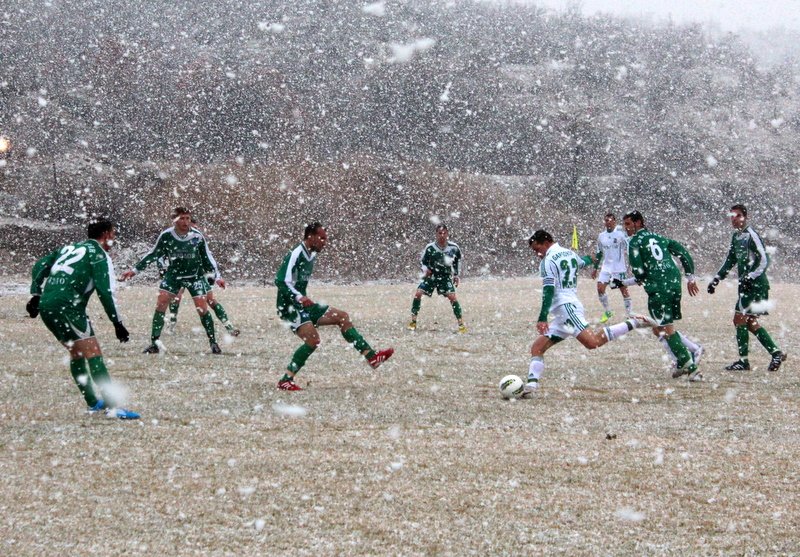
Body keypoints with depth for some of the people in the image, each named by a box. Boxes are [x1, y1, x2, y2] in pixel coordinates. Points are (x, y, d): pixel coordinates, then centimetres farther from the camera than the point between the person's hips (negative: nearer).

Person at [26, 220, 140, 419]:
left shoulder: (69, 248, 24)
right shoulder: (99, 255, 1)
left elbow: (39, 266, 22)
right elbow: (105, 291, -9)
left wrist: (35, 294, 19)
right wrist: (118, 323, -7)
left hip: (45, 307, 8)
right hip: (67, 307, -8)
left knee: (76, 352, 21)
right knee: (93, 352, -10)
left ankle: (93, 403, 27)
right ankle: (112, 407, -19)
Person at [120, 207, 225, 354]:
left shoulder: (197, 236, -13)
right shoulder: (166, 236, -13)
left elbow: (207, 257, -1)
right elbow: (153, 255, -1)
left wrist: (217, 276, -3)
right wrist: (135, 270, -2)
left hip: (195, 275, -1)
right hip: (173, 274, 1)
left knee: (202, 307, -10)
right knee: (160, 303, -11)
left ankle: (213, 343, 5)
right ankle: (154, 343, -3)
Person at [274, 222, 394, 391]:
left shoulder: (311, 256, 12)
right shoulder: (295, 254, -18)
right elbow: (280, 281, -27)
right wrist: (299, 297, -39)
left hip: (303, 304, 10)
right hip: (290, 306, -10)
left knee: (342, 317, 6)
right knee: (312, 339, -24)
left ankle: (371, 357, 6)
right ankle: (285, 381, -17)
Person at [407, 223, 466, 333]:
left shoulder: (454, 248, -10)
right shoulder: (430, 248, -14)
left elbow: (458, 260, 10)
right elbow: (422, 261, 0)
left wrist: (456, 274, 8)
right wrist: (425, 270, -20)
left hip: (446, 277, 0)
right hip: (431, 276, 0)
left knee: (453, 297, -17)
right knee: (418, 293, -14)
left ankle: (461, 324, -8)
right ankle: (413, 322, -2)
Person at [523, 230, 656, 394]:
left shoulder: (548, 261, -6)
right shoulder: (569, 253, 20)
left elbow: (549, 290, -16)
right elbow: (583, 262, 43)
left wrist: (542, 318, -21)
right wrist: (590, 259, 67)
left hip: (565, 306, -11)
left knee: (592, 342, -27)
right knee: (537, 348, 5)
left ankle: (632, 324, -20)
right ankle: (532, 384, -13)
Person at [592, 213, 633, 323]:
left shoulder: (621, 234, -8)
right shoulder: (601, 236, 8)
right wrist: (595, 268, 18)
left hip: (619, 267, -4)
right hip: (606, 267, 5)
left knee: (624, 290, -1)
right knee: (600, 288, -6)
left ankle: (629, 314, 8)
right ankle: (607, 312, 10)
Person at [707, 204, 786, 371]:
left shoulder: (751, 235, -13)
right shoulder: (736, 236, 14)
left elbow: (764, 260, -18)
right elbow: (730, 261, 25)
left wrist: (750, 277, -25)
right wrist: (716, 279, 19)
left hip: (756, 284, -9)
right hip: (746, 285, 9)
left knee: (740, 319, -8)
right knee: (750, 322, 9)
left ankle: (743, 361, -2)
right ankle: (776, 353, 13)